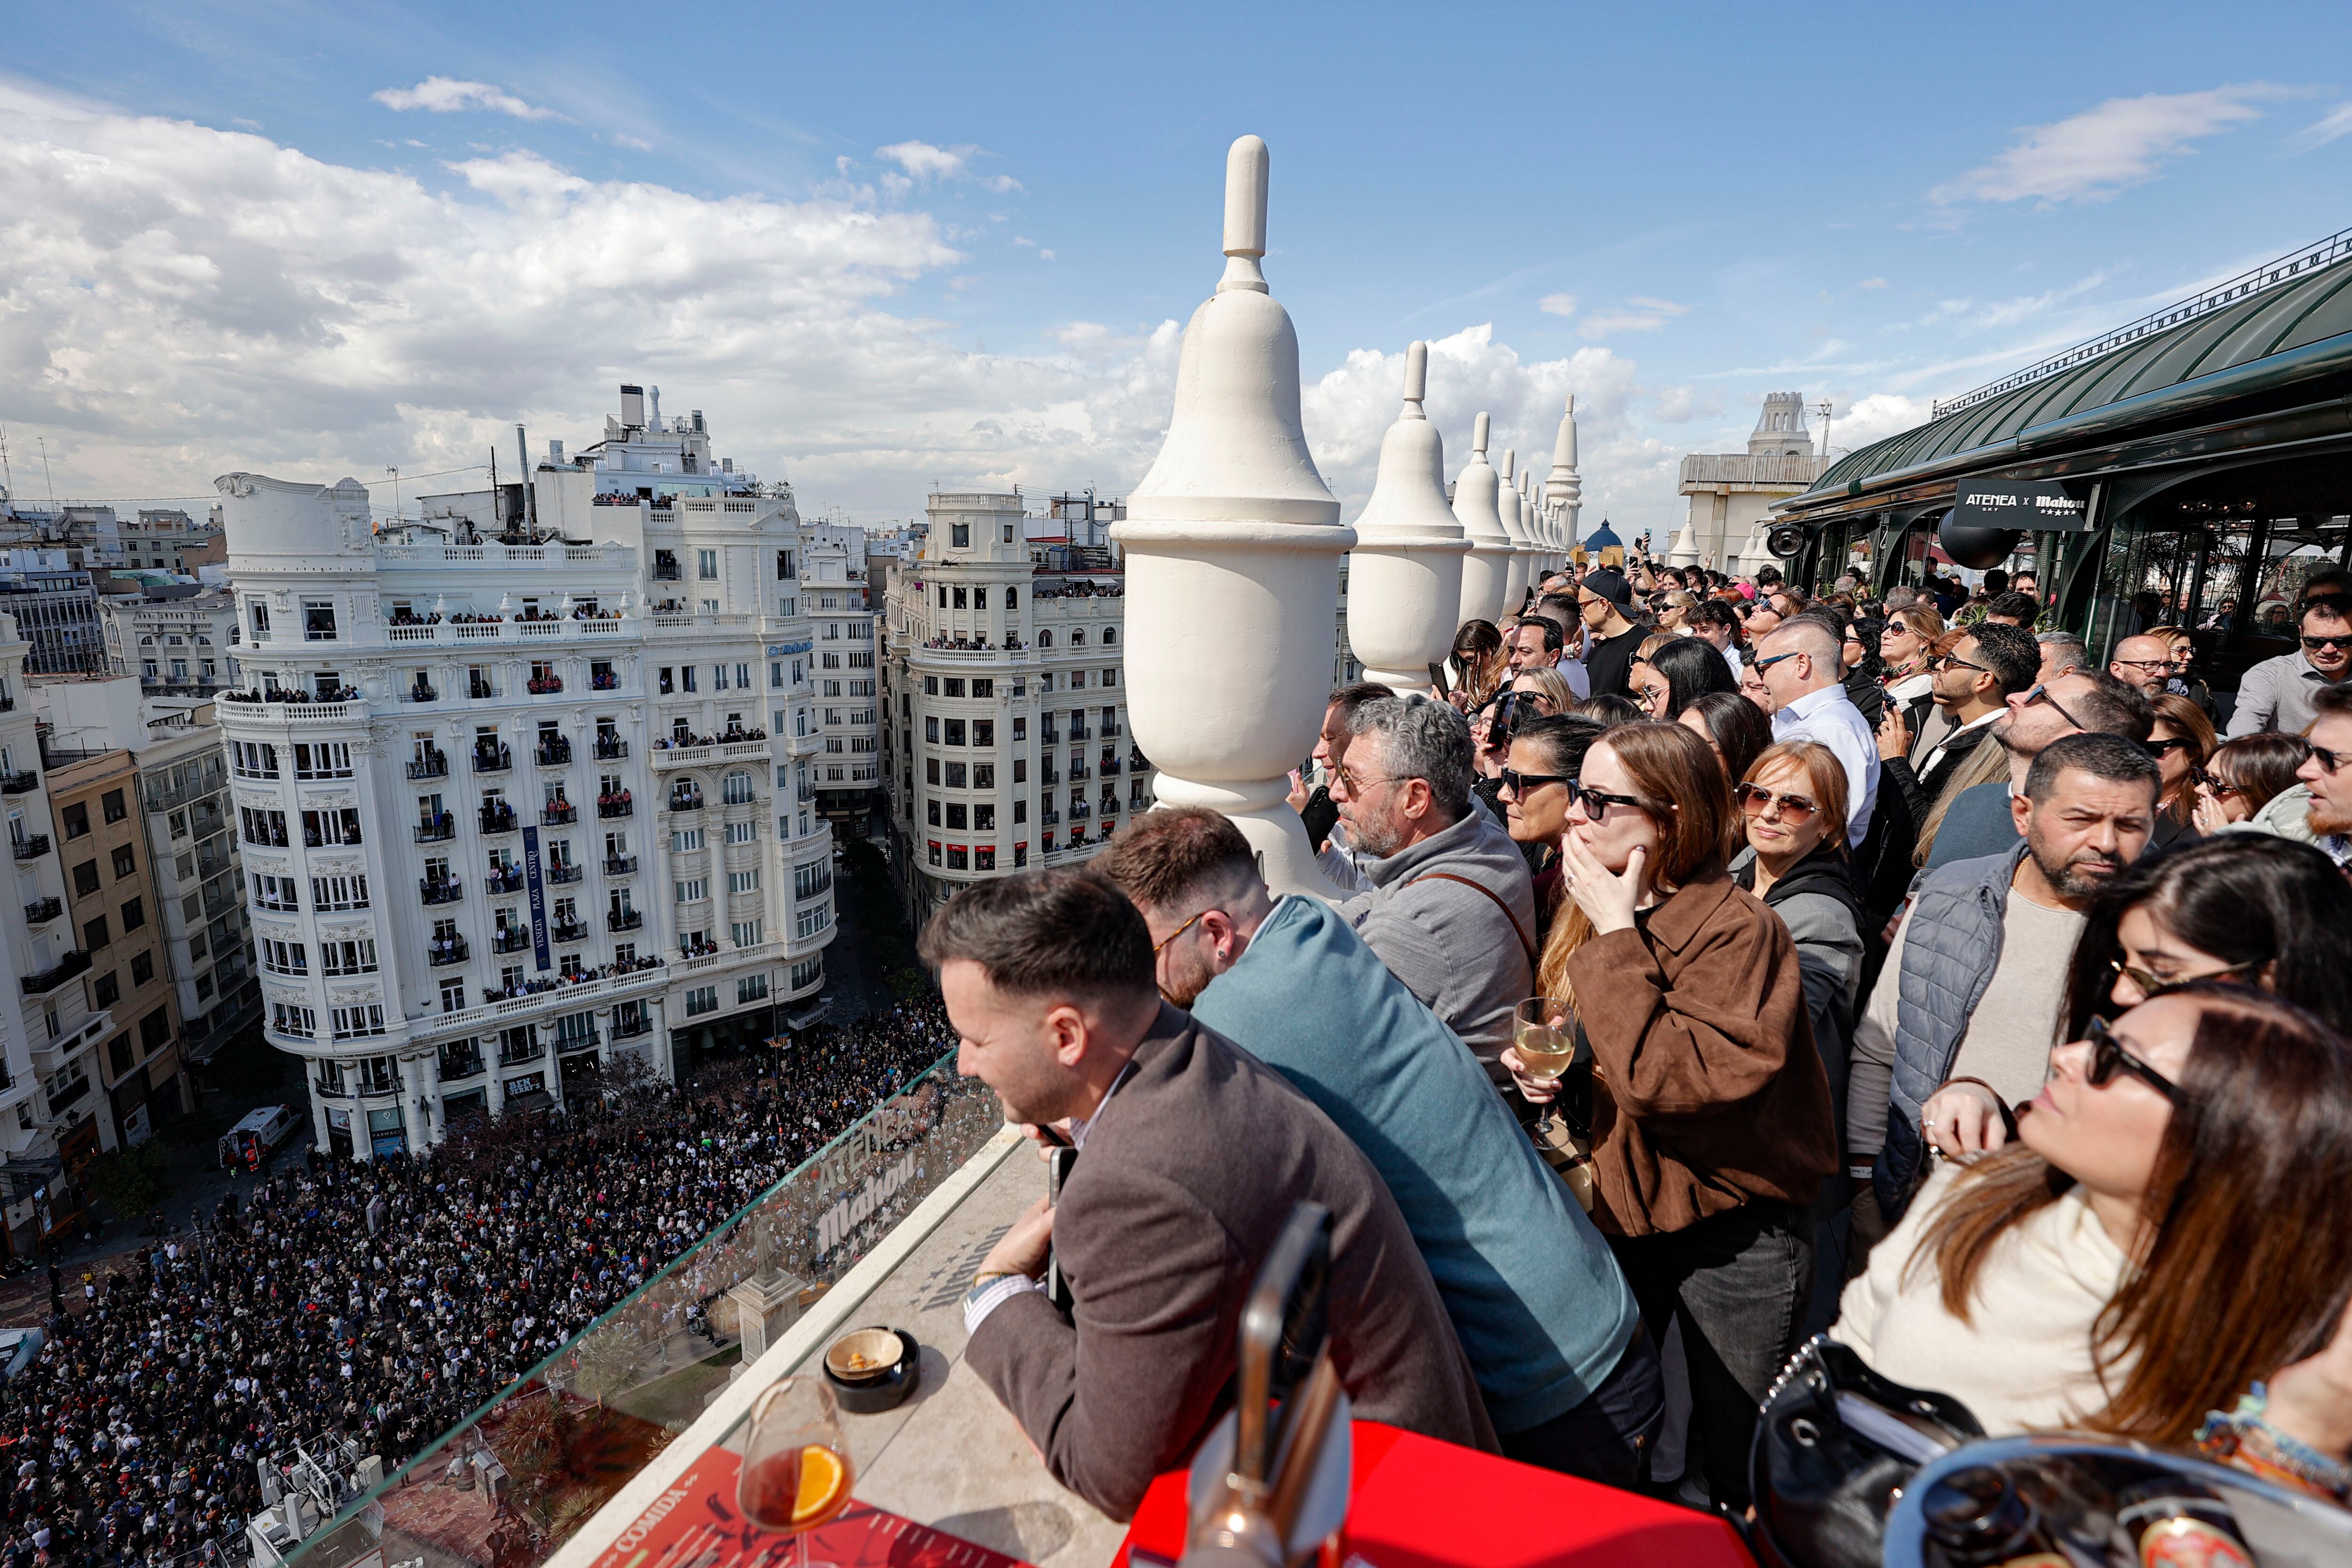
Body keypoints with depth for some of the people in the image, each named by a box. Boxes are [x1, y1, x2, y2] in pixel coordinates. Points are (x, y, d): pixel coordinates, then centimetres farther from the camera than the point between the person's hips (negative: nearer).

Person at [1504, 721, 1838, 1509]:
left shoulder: (1739, 928, -22)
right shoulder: (1593, 912, 1)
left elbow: (1660, 1076, -35)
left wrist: (1617, 934, -28)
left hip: (1732, 1235, -6)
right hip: (1617, 1211, 7)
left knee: (1741, 1465, 13)